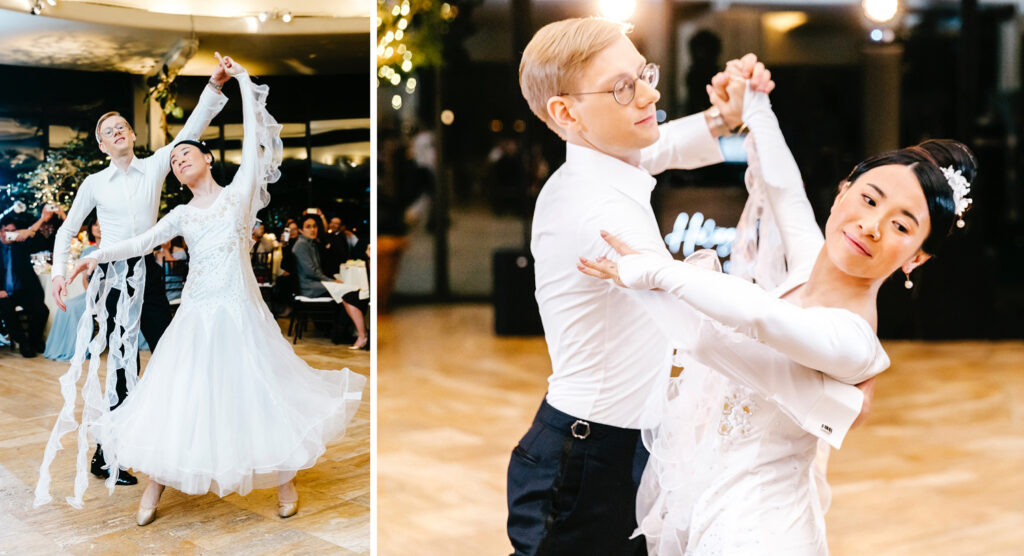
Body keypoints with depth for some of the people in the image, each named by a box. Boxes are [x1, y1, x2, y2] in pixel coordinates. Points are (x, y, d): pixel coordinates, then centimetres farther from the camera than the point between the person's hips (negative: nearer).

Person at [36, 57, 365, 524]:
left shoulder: (239, 192, 4)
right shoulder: (182, 215, 15)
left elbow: (254, 136, 1)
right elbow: (141, 243, 10)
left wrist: (242, 79, 5)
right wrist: (97, 255, -2)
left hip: (239, 310, -3)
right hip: (196, 313, 3)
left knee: (257, 391, 0)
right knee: (177, 396, 2)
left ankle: (284, 477, 17)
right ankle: (156, 485, 13)